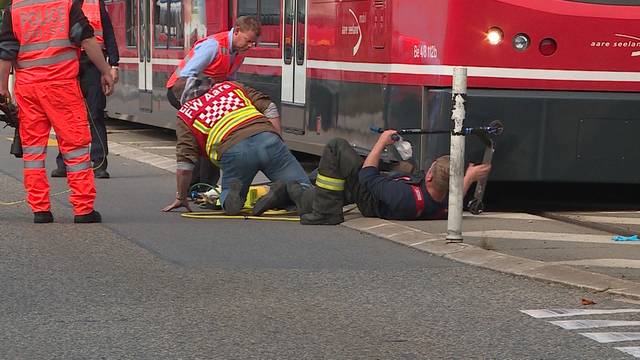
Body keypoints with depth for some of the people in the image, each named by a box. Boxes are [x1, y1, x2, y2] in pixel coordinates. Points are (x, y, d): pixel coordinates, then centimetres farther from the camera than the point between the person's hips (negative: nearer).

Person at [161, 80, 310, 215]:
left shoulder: (186, 116, 21)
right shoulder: (232, 87, 30)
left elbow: (185, 162, 17)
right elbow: (269, 107, 21)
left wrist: (180, 198, 26)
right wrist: (277, 142, 23)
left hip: (232, 151, -1)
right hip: (267, 137, 2)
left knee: (229, 202, 23)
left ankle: (233, 192, -12)